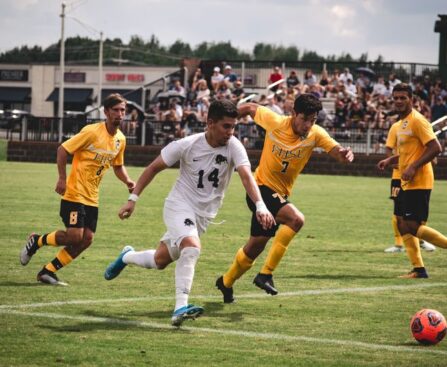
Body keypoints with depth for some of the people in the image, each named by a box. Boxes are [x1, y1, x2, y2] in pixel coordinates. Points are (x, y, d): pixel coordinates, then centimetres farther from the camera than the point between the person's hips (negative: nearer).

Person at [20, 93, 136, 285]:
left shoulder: (120, 139, 6)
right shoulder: (92, 132, -15)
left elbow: (118, 166, 22)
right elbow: (63, 149, -12)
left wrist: (127, 181, 2)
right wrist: (62, 178, -18)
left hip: (92, 197, 7)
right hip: (75, 193, -7)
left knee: (86, 239, -1)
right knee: (74, 236, -15)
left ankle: (48, 271, 10)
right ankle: (36, 241, 13)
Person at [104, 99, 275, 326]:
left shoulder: (233, 146, -14)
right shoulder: (187, 145, -16)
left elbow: (246, 175, -28)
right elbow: (154, 168, -4)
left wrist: (260, 206, -44)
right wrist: (133, 199, -6)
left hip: (204, 214, 4)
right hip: (179, 205, -4)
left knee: (160, 261, 13)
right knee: (192, 247, -31)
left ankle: (127, 257, 44)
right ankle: (180, 307, -30)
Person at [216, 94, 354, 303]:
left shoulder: (316, 134, -10)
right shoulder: (274, 121, -17)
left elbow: (336, 151, -22)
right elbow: (251, 108, 0)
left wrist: (344, 154, -45)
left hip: (280, 194, 5)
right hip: (261, 188, -5)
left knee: (256, 246, 15)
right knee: (296, 219, -29)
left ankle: (226, 282, 40)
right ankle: (266, 274, -23)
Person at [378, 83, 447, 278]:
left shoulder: (417, 121, -13)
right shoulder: (401, 123, 16)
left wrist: (413, 167, -23)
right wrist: (389, 161, 10)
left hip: (418, 183, -10)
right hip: (406, 183, 10)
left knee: (413, 227, -13)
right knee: (402, 224, 8)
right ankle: (418, 269, 12)